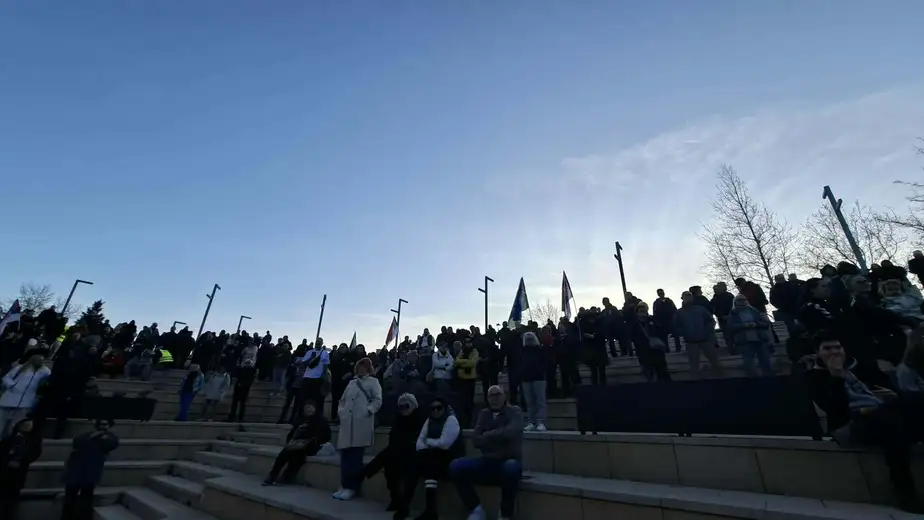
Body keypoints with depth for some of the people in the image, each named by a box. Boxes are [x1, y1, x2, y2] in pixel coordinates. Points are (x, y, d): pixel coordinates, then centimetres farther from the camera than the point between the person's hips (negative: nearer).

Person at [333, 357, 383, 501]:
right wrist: (340, 411, 7)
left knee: (356, 457, -3)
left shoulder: (373, 382, 6)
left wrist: (367, 412, -13)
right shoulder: (352, 383, 21)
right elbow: (342, 400, 24)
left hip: (361, 424, -5)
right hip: (346, 423, 5)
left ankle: (351, 487, 7)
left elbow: (377, 401, -3)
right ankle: (344, 486, 17)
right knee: (345, 456, 6)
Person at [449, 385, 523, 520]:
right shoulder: (484, 414, 10)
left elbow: (510, 433, -21)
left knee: (511, 467, -39)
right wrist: (497, 437, -14)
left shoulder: (514, 411, -2)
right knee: (456, 466, -16)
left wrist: (486, 436, -8)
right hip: (488, 462, 4)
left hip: (508, 462, -4)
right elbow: (475, 440, -1)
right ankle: (476, 509, 2)